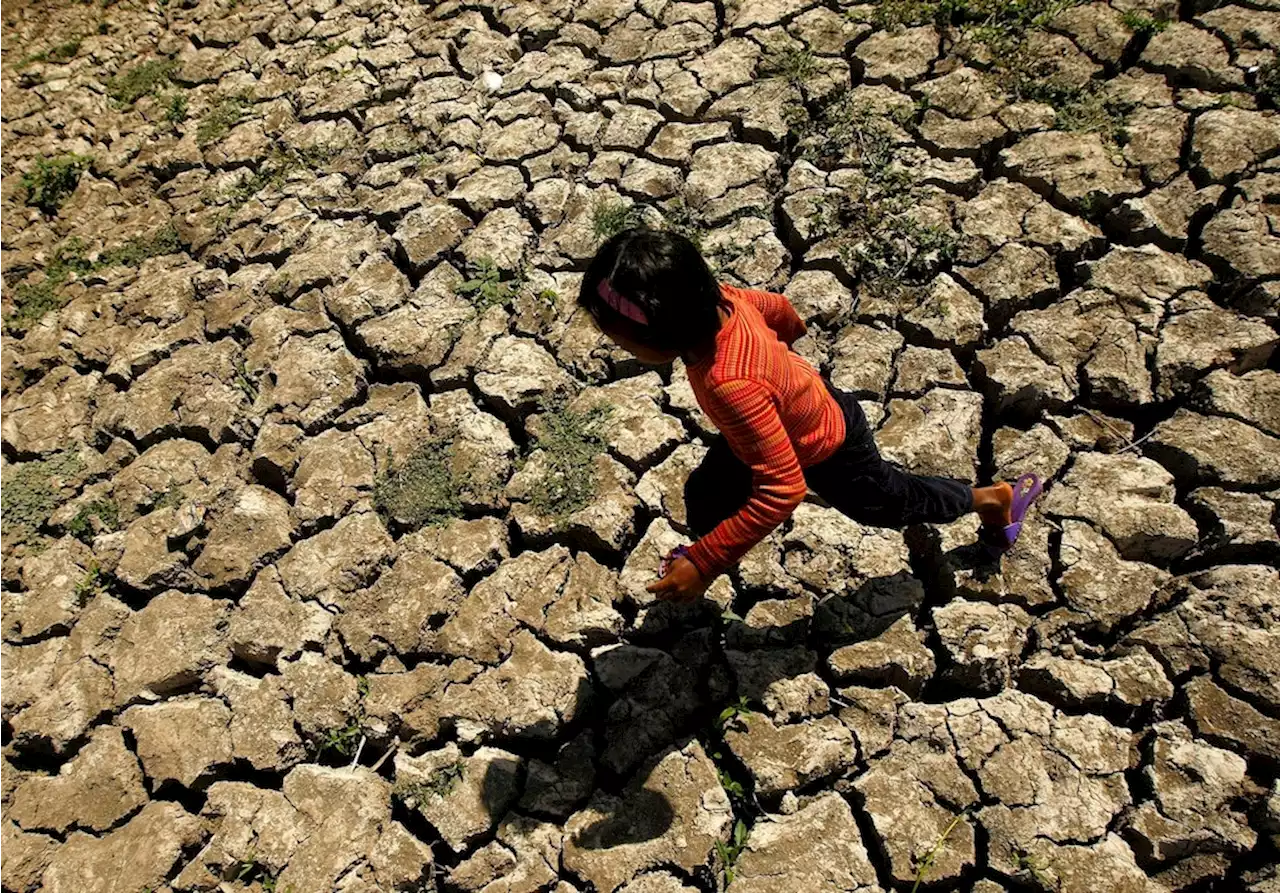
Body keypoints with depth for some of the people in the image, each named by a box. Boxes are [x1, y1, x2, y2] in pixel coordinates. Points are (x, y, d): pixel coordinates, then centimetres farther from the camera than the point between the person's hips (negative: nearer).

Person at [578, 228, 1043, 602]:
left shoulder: (730, 383, -48)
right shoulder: (717, 297, -25)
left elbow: (782, 490, -43)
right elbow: (775, 306, -2)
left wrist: (705, 564, -39)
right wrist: (791, 330, 23)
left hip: (830, 451, -6)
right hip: (807, 405, 7)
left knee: (892, 503, 23)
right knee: (704, 495, 10)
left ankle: (993, 499, 50)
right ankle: (704, 550, 42)